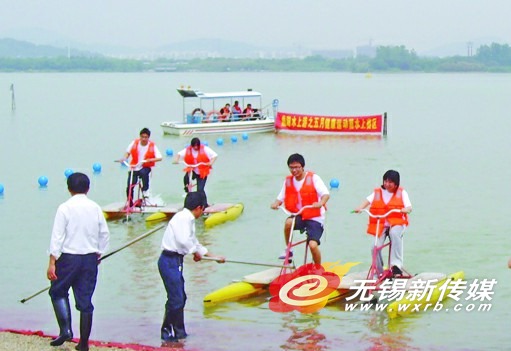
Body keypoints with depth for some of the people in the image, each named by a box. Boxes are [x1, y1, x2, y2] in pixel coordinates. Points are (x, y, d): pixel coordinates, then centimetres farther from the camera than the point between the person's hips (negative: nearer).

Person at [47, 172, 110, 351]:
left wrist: (52, 262, -11)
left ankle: (65, 329, -3)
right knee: (85, 300, 8)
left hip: (69, 257, -4)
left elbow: (57, 236, -12)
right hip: (90, 258, 4)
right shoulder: (95, 208, 4)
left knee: (58, 292, 15)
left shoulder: (65, 208, -8)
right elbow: (105, 234, 8)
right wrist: (98, 254, 22)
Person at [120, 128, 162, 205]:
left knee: (144, 173, -39)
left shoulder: (152, 146, -8)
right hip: (134, 167, 2)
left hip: (145, 167, -2)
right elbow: (128, 152, 9)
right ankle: (130, 204, 11)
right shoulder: (134, 143, -2)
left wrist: (150, 160, -29)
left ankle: (145, 190, -16)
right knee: (129, 187, -7)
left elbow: (159, 158, -13)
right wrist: (124, 158, -12)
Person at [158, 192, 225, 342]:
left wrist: (214, 257, 31)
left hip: (175, 261, 10)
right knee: (176, 299, -7)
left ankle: (178, 331, 25)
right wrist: (196, 253, -8)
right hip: (170, 261, -10)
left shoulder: (188, 219, 18)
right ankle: (168, 333, 1)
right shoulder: (183, 217, -13)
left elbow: (194, 242, 28)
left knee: (180, 297, 16)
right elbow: (184, 240, -25)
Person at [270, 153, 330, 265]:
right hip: (299, 216, 3)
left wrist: (321, 203, -41)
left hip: (314, 218, -3)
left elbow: (326, 194, -18)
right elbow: (281, 198, 4)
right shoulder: (288, 181, 6)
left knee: (313, 245, -20)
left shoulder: (313, 178, -8)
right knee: (288, 222, -32)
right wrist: (276, 203, -20)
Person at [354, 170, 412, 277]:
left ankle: (396, 266, -35)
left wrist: (406, 210, -29)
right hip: (381, 225, 2)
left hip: (396, 223, -2)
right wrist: (360, 208, -26)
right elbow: (368, 200, -5)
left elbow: (409, 207, -5)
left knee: (395, 233, -37)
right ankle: (379, 272, 5)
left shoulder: (401, 193, 6)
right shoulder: (378, 192, 10)